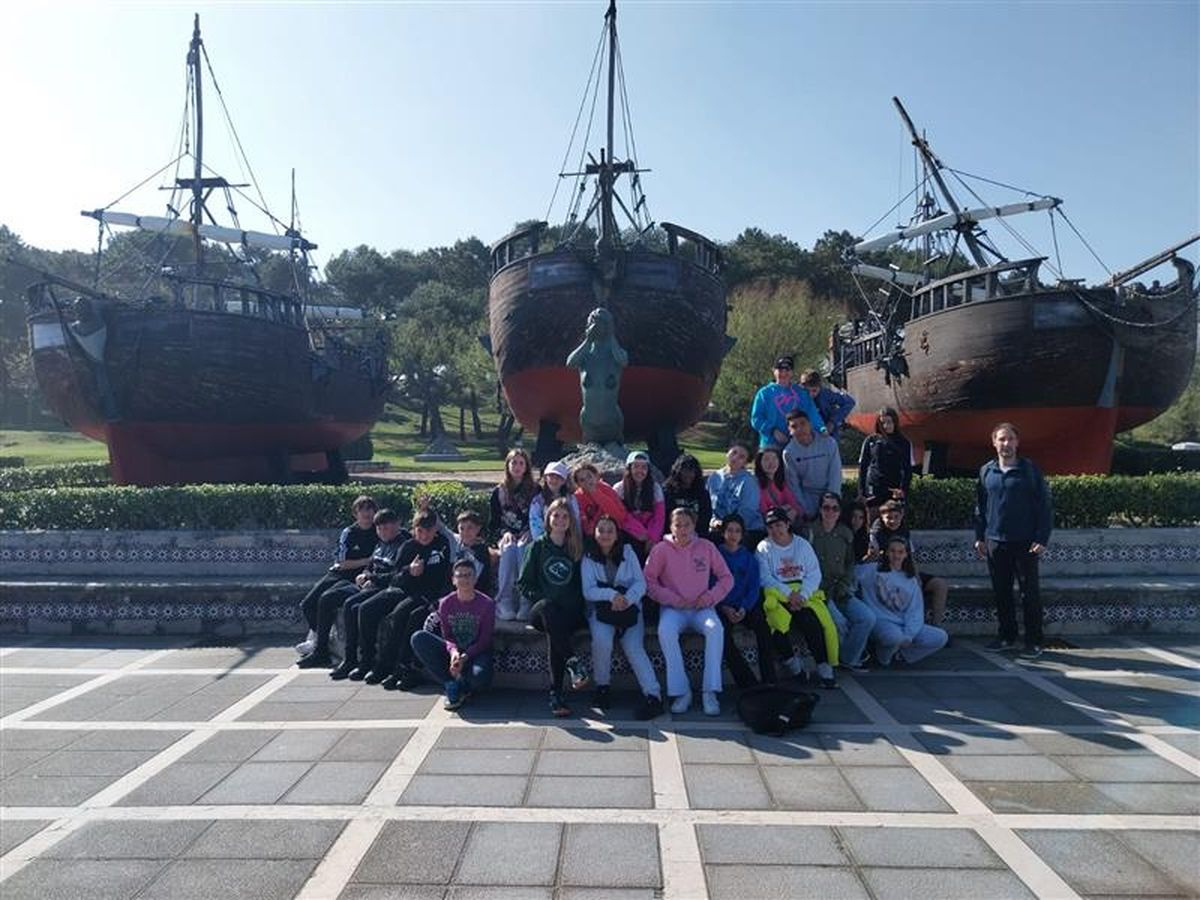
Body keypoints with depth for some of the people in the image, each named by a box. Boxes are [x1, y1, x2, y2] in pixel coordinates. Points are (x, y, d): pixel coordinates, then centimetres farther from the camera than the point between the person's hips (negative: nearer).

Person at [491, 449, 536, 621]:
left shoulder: (535, 490, 10)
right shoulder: (498, 492, 14)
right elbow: (495, 521, 12)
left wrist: (528, 533, -13)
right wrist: (505, 532, -8)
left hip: (527, 537, -1)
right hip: (506, 537, 1)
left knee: (522, 548, -35)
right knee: (509, 549, -34)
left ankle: (526, 603, -40)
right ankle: (504, 602, -39)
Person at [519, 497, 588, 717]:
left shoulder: (577, 548, 15)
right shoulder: (538, 546, 11)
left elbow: (583, 585, 15)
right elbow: (524, 583, 8)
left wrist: (573, 602, -2)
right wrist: (544, 599, -6)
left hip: (570, 611, 0)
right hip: (541, 609, 0)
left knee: (554, 634, -34)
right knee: (548, 608, -37)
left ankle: (556, 695, -35)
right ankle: (571, 662, -43)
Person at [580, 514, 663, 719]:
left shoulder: (628, 552, 7)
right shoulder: (588, 558, 4)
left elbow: (640, 583, -1)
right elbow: (588, 591, -5)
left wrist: (627, 598, -21)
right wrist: (611, 595, -22)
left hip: (629, 607, 0)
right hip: (600, 609, 0)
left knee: (634, 648, -22)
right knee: (602, 641, -29)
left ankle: (653, 696, -26)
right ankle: (602, 686, -8)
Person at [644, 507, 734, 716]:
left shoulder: (706, 547, 6)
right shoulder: (662, 549, 1)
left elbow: (726, 578, 10)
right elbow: (649, 581, -2)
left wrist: (711, 596, -6)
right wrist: (673, 599, -10)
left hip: (701, 608, 1)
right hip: (673, 609, -1)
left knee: (715, 629, -31)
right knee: (665, 631, -33)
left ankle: (710, 692, -25)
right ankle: (681, 691, -25)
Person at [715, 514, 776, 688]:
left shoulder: (749, 558, 16)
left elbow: (754, 588, 7)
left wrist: (744, 608, -12)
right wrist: (724, 608, -14)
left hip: (745, 607, 2)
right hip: (721, 607, -2)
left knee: (763, 625, -28)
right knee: (723, 632, -32)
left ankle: (769, 680, -25)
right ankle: (748, 682, -28)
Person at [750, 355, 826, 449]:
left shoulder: (801, 393, 13)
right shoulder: (764, 393, 6)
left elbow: (812, 413, 3)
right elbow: (756, 418, 0)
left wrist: (822, 428, -17)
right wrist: (773, 431, -14)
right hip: (772, 444, -2)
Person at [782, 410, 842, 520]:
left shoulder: (829, 442, -12)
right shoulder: (788, 452, -10)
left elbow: (835, 475, -9)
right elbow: (793, 484, -5)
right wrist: (806, 511, -9)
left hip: (829, 492, 0)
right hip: (807, 497, 0)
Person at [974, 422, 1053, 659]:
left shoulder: (1030, 470, -3)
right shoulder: (986, 471, 7)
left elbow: (1045, 506, -4)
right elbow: (980, 507, 13)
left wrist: (1042, 539, -10)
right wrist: (979, 537, 8)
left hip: (1025, 543, -3)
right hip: (995, 542, 4)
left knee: (1030, 593, 1)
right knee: (1001, 592, 10)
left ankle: (1034, 642, 9)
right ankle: (1007, 637, 22)